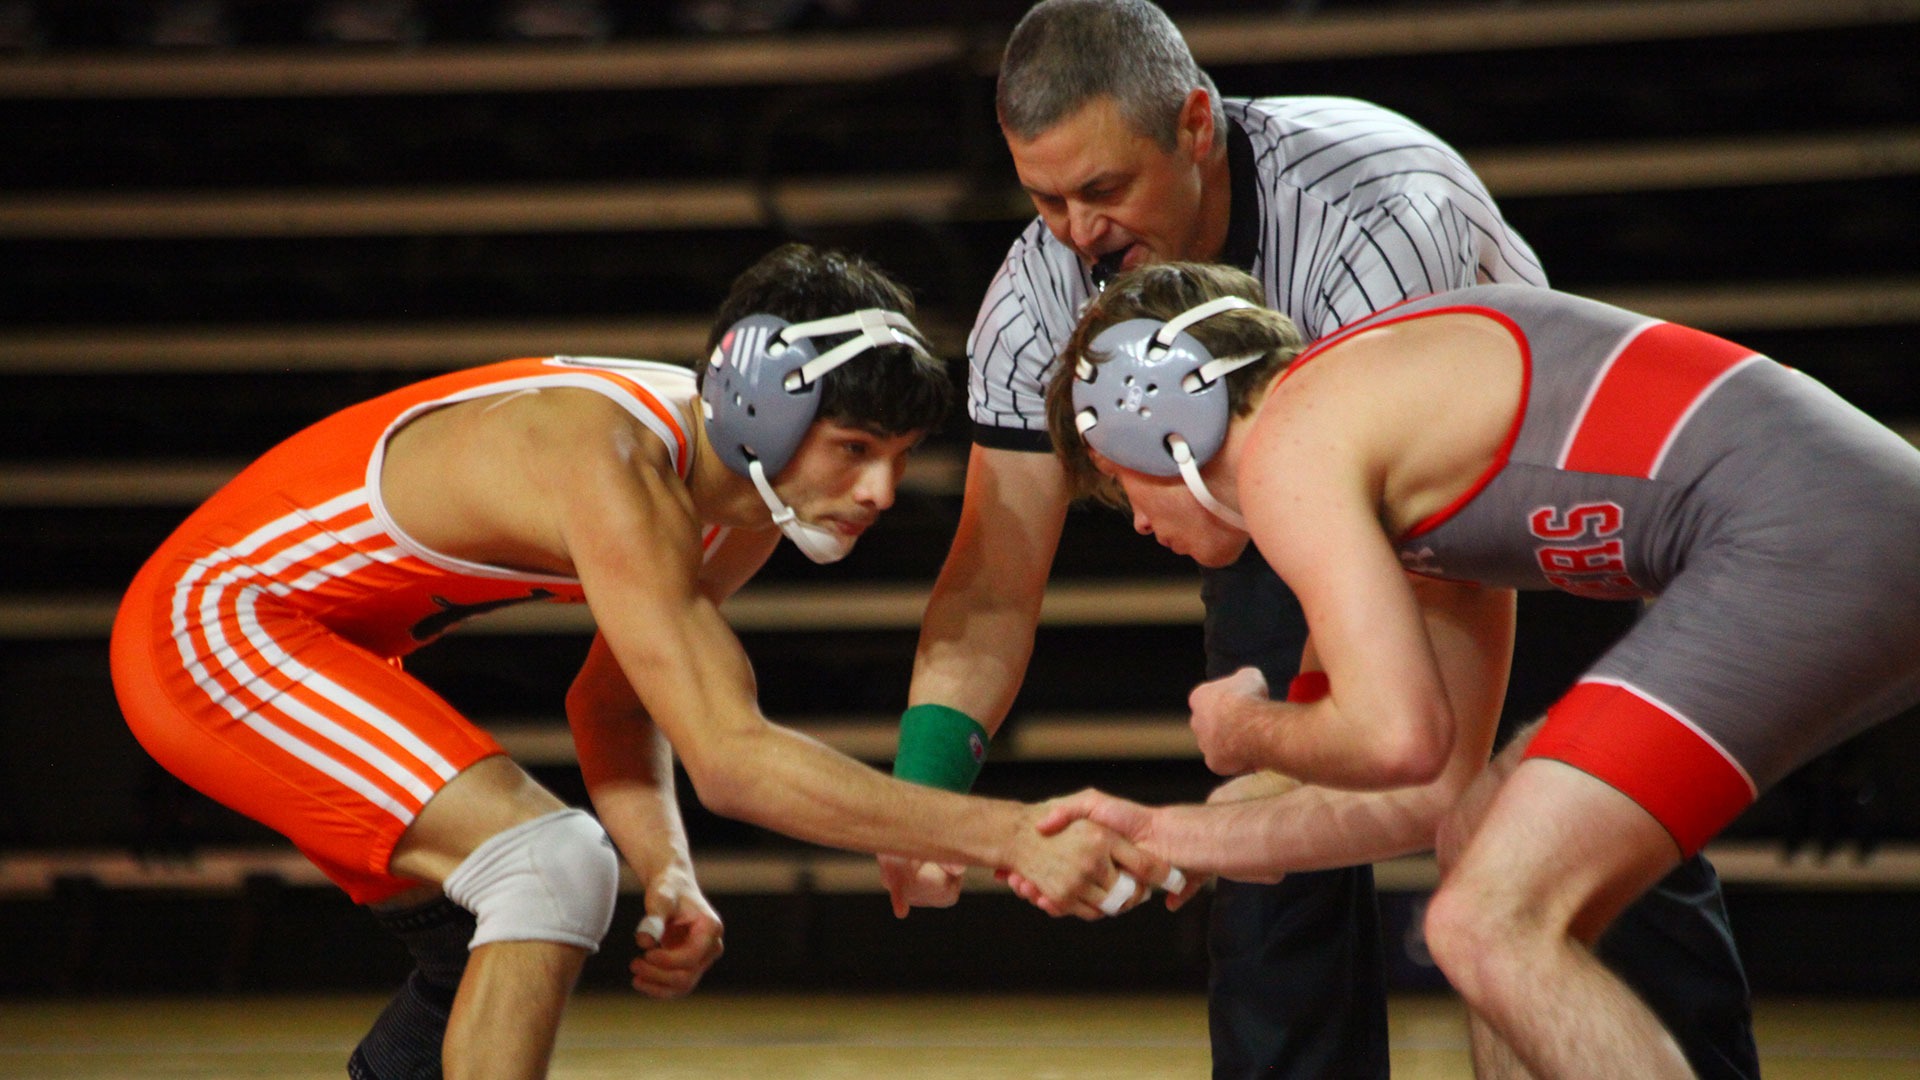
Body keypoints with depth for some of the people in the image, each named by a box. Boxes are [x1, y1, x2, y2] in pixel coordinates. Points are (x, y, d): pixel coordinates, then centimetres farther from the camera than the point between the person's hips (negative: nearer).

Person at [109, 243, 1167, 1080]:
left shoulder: (748, 493, -3)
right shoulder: (612, 466, -32)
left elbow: (613, 700, 7)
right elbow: (730, 756, -40)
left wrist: (669, 879, -12)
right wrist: (1008, 838, -42)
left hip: (307, 645, 10)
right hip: (213, 624, -10)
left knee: (502, 952, 18)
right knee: (553, 864, -23)